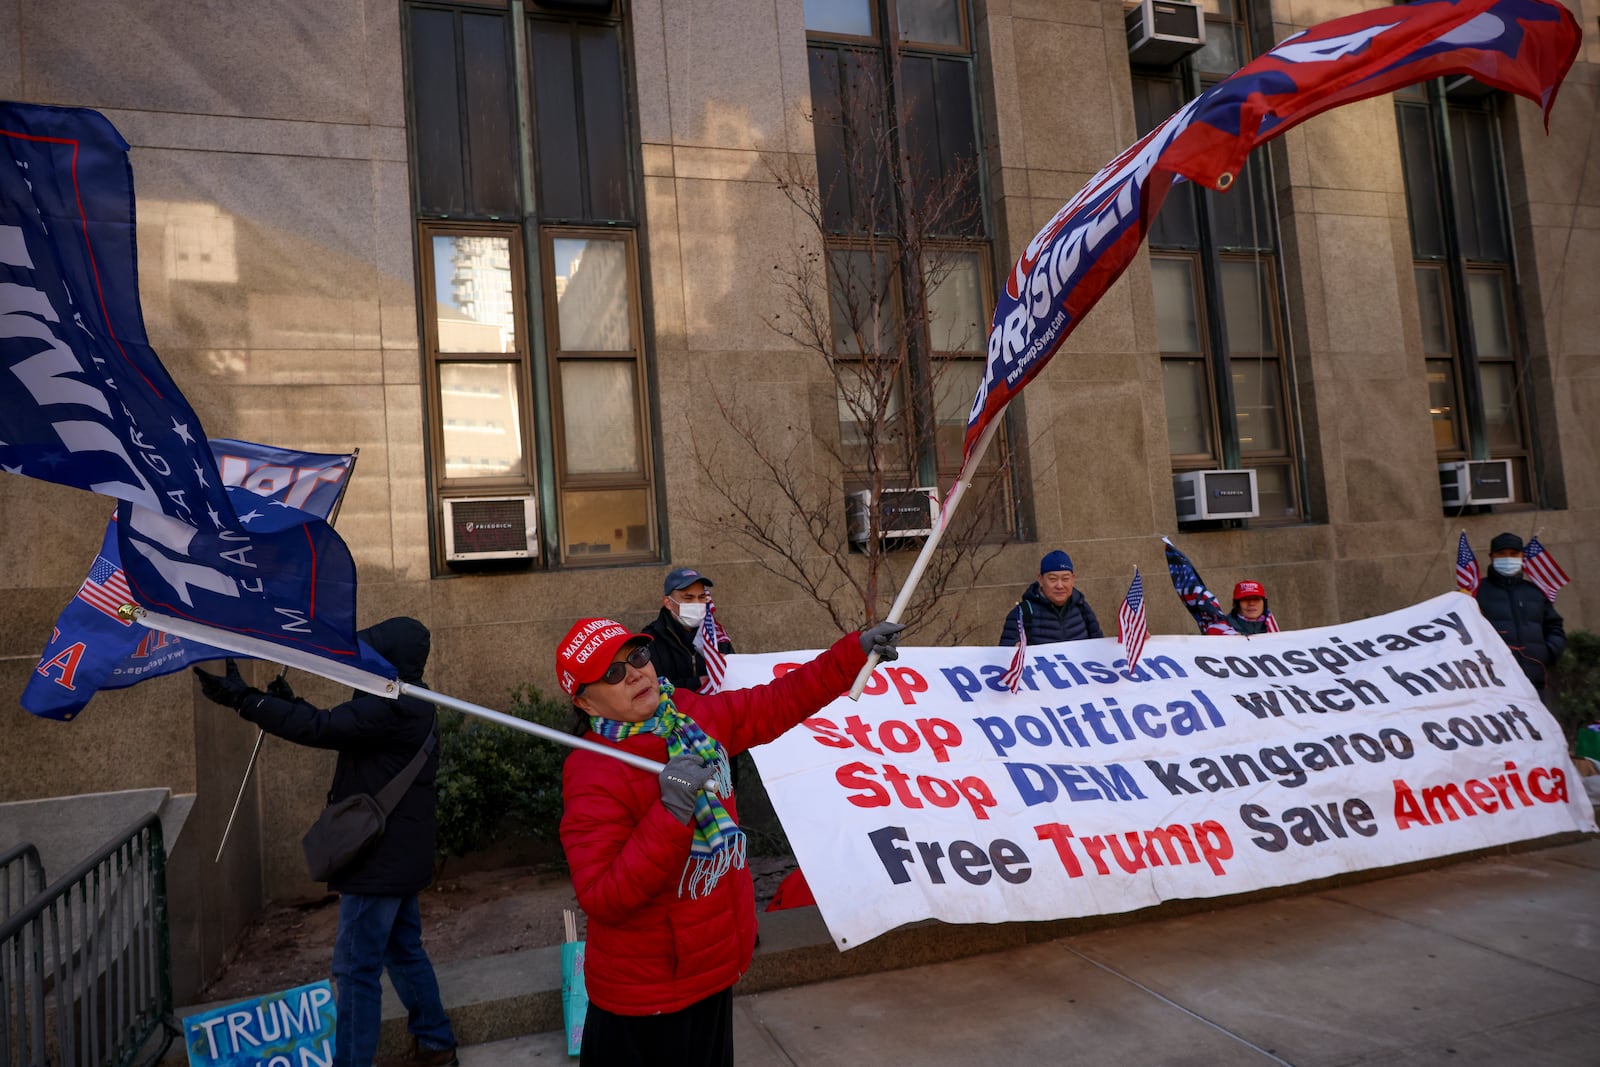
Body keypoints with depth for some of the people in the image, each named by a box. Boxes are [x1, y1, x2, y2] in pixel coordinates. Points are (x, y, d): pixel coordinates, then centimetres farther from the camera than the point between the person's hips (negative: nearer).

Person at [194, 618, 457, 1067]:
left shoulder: (391, 708, -23)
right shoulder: (405, 705, 11)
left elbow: (321, 729, -30)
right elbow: (338, 730, 20)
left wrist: (243, 699, -27)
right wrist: (292, 703, 15)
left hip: (381, 857, -11)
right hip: (396, 853, 11)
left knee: (356, 967, -2)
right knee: (404, 950, 20)